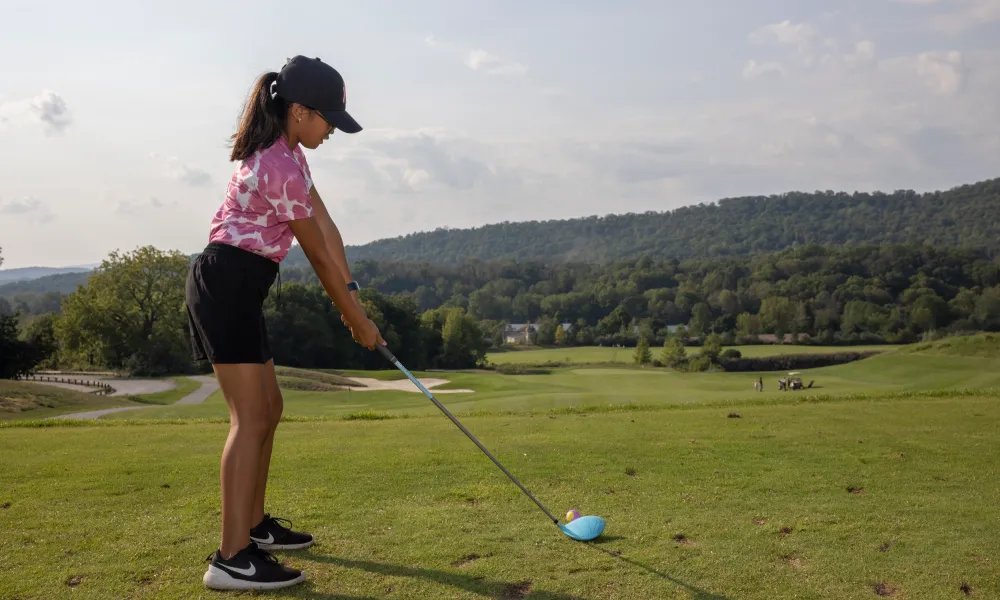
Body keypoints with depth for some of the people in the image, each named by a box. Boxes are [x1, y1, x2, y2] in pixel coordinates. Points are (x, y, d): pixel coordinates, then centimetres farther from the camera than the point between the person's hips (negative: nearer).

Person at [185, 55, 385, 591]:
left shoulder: (285, 154, 13)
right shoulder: (282, 169, -19)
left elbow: (325, 224, 9)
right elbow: (318, 255, -13)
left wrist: (350, 290, 3)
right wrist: (357, 320, -4)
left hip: (236, 288, 10)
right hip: (227, 286, -10)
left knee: (267, 409, 15)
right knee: (252, 418, -12)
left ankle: (254, 524, 27)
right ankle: (232, 559, -9)